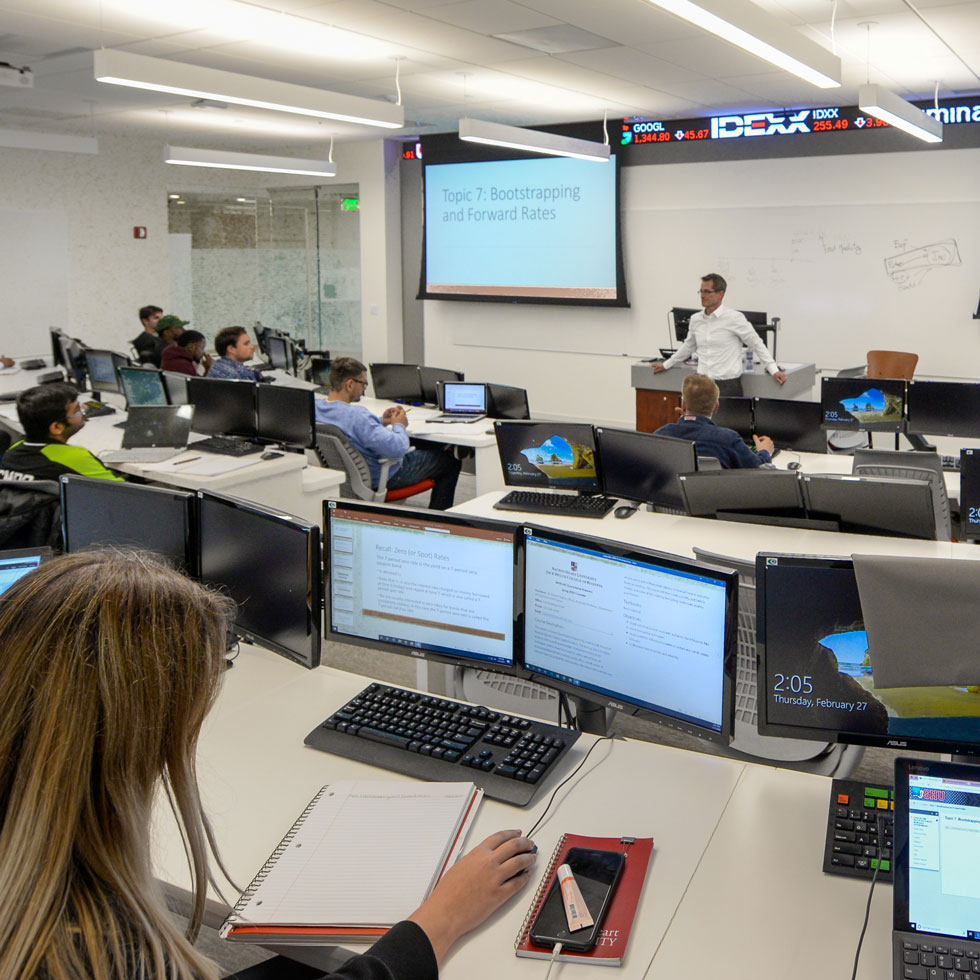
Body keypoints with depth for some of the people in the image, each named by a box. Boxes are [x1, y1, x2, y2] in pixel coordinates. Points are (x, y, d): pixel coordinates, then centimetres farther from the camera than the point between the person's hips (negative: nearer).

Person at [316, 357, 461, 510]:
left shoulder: (316, 407, -7)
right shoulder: (355, 415, -36)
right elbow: (398, 448, -36)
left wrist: (381, 421, 5)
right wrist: (399, 425, -16)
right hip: (381, 478, -9)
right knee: (449, 461, 9)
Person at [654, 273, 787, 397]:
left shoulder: (734, 318, -5)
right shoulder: (696, 319, 11)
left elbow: (757, 344, 0)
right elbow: (689, 346, 28)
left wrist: (774, 370, -5)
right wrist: (667, 364, 34)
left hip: (728, 385, -5)